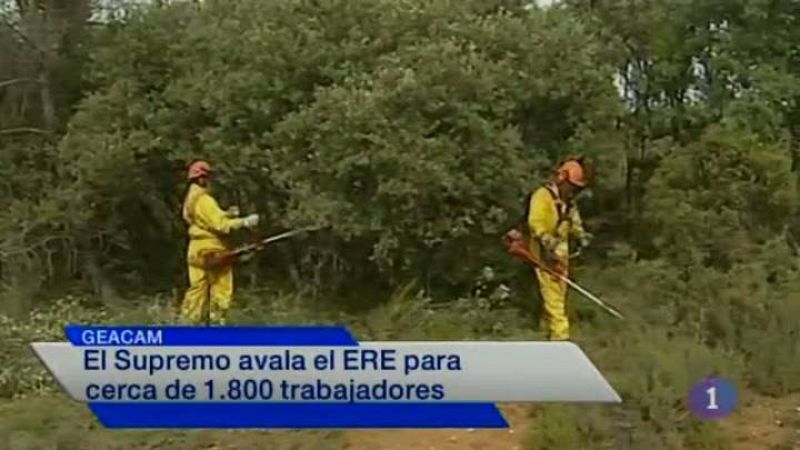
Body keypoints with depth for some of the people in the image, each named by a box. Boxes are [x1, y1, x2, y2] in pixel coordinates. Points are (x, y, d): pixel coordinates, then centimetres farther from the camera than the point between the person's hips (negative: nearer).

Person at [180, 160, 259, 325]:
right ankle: (216, 321, 2)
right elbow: (219, 224, -23)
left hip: (197, 249, 9)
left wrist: (227, 214, 5)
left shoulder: (191, 199, 14)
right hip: (211, 250, -9)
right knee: (222, 288, 0)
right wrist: (244, 222, -23)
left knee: (198, 288, 10)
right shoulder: (203, 200, -17)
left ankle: (188, 321, 8)